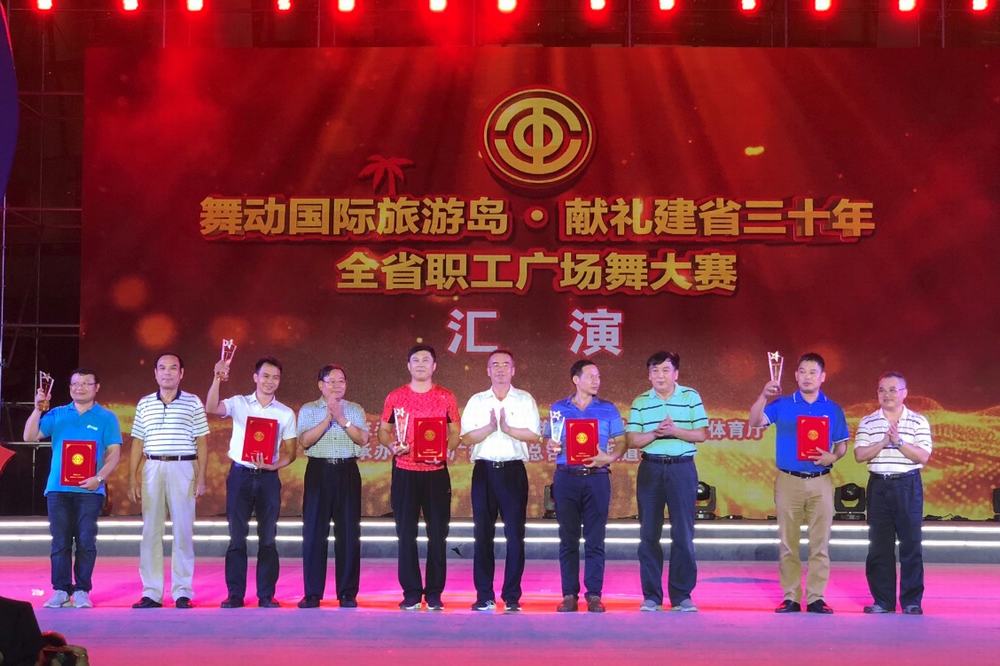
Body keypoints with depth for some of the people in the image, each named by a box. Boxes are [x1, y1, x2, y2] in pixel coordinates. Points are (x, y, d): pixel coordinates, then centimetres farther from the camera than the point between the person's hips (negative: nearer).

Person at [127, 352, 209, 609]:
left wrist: (201, 478, -3)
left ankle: (182, 592, 4)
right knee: (150, 532, 1)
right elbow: (137, 443, 12)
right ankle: (151, 593, 5)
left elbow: (201, 443, 4)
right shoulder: (145, 404, 11)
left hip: (183, 468, -2)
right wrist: (132, 479, 5)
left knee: (183, 532, -1)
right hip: (152, 469, 2)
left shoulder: (193, 403, 5)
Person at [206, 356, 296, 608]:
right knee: (237, 537, 0)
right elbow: (211, 408, -15)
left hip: (268, 477, 1)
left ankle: (266, 594, 8)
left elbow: (290, 452, 7)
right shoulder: (238, 403, 3)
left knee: (268, 538, 2)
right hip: (240, 474, -1)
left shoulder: (286, 413, 8)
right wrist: (217, 379, -29)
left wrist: (274, 465, -12)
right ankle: (235, 594, 6)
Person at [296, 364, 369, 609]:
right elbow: (305, 441, -7)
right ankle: (312, 594, 5)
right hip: (319, 472, -1)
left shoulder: (355, 410, 12)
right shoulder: (308, 410, 8)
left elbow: (363, 439, -2)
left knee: (348, 533, 0)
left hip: (347, 472, 1)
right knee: (314, 533, -1)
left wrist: (342, 419, -12)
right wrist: (328, 418, -13)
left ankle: (347, 593, 6)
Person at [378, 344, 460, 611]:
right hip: (404, 472, 0)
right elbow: (383, 430, 12)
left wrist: (444, 449, -11)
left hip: (436, 471, 0)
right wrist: (391, 444, -9)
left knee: (438, 533, 0)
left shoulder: (446, 397, 5)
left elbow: (455, 433, 8)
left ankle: (434, 593, 7)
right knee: (406, 534, 1)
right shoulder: (395, 397, 6)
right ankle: (411, 593, 9)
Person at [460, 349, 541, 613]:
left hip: (513, 470, -1)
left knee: (514, 534, -3)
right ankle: (484, 596, 6)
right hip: (484, 470, 1)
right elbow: (466, 438, 1)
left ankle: (512, 597, 2)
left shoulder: (525, 400, 7)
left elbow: (534, 436, -3)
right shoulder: (476, 401, 11)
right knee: (483, 534, 1)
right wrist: (490, 428, -13)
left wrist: (507, 428, -13)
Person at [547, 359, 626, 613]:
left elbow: (621, 442, 6)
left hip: (597, 478, -1)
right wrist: (552, 447, -9)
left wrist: (609, 457, -13)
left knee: (595, 539, -1)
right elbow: (551, 442, 13)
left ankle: (594, 594, 3)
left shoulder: (608, 410, 8)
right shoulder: (559, 409, 10)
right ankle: (569, 594, 6)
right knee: (568, 538, 2)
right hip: (566, 477, 1)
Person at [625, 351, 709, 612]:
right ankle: (651, 595, 8)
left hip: (682, 468, -1)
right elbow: (632, 440, 2)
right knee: (649, 534, 2)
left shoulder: (691, 397, 5)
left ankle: (681, 595, 6)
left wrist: (675, 431, -14)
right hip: (650, 468, 1)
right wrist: (655, 434, -15)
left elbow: (702, 434, 1)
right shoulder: (640, 402, 8)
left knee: (683, 534, -2)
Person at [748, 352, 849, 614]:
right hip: (788, 481, -1)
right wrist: (763, 396, -26)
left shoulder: (833, 410, 8)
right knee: (788, 543, 2)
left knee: (820, 543, 1)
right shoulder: (782, 405, 3)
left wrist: (833, 457, -10)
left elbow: (842, 445, 12)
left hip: (820, 482, 1)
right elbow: (755, 422, -10)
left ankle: (816, 597, 5)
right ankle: (790, 597, 6)